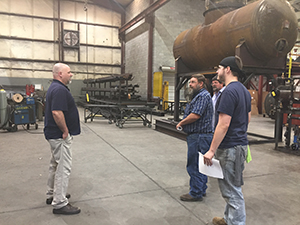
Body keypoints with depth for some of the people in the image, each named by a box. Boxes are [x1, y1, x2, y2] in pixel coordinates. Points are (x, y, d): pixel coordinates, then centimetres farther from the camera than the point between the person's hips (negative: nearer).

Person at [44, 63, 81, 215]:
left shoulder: (54, 87, 15)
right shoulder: (60, 89, -20)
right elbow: (57, 113, -30)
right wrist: (65, 131, -19)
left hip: (54, 134, 11)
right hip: (60, 136, -11)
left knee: (56, 165, 20)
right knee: (63, 168, -5)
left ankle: (52, 194, 34)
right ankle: (59, 203, 4)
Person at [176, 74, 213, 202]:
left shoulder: (203, 96, -16)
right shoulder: (199, 95, 19)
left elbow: (195, 115, -24)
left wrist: (181, 123, -10)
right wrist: (184, 124, 8)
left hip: (199, 136, -11)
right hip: (198, 135, 11)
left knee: (194, 166, -3)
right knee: (199, 164, 18)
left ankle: (196, 193, 8)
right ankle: (201, 190, 30)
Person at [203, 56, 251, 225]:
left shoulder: (230, 91, -20)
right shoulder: (245, 91, 11)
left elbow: (224, 125, -24)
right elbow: (248, 118, 19)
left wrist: (212, 150, -20)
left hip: (230, 148, -10)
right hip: (241, 144, 10)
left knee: (232, 191, 2)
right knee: (232, 187, 22)